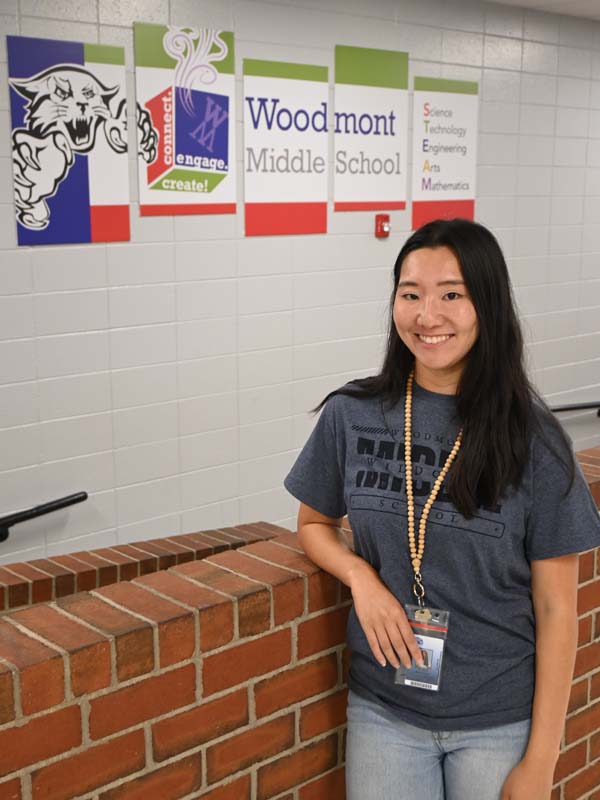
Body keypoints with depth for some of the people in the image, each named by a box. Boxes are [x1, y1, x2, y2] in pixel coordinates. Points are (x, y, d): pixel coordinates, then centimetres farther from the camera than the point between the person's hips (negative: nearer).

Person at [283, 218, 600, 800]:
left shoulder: (530, 438, -10)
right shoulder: (351, 415, -5)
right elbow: (314, 523, 10)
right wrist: (360, 575, -11)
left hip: (499, 723, -1)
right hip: (383, 712, 2)